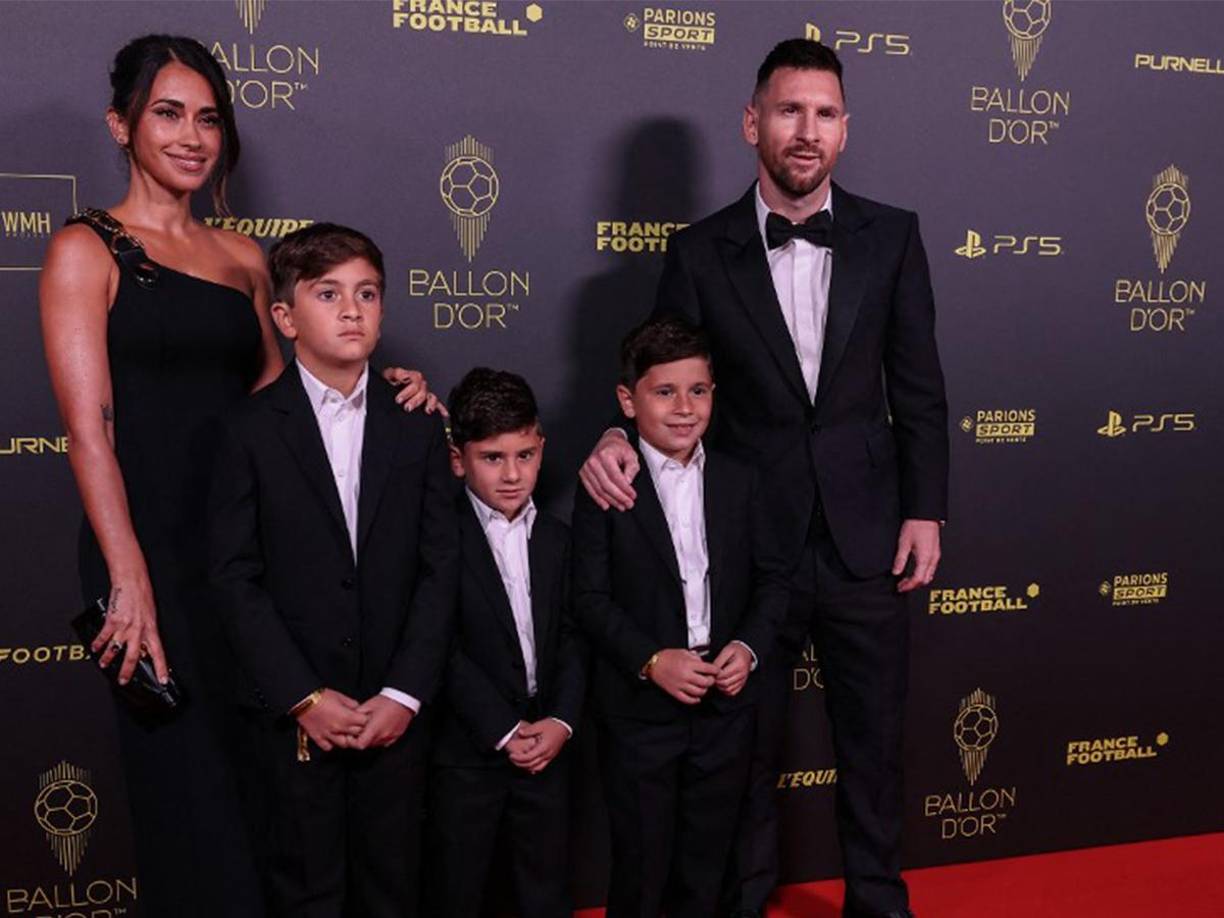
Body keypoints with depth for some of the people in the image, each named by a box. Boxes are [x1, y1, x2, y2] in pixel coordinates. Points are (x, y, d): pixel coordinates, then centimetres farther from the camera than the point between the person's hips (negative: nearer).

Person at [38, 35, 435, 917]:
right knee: (192, 790, 2)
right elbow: (89, 429, -11)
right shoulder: (86, 251, -2)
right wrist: (130, 579, -19)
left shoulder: (243, 257, 13)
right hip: (152, 549, -5)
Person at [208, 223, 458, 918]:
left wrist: (406, 694, -8)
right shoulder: (253, 429, -3)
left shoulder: (417, 426, 3)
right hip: (291, 714, -2)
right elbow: (236, 577, -6)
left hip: (395, 710, 2)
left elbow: (441, 565, 0)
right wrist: (305, 698, -11)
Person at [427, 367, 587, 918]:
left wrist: (561, 721, -8)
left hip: (547, 748, 5)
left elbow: (571, 639, 6)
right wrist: (504, 731, -15)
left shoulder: (556, 538, 8)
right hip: (467, 753, -4)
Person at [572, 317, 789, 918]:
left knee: (706, 868, 18)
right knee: (641, 867, 10)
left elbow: (771, 577, 5)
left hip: (726, 705, 4)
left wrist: (749, 646, -11)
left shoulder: (739, 481, 3)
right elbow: (591, 598, -10)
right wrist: (651, 660, -21)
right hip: (639, 709, -3)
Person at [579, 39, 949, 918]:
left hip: (867, 540, 1)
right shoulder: (700, 252, -3)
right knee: (748, 745, 13)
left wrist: (925, 510, -1)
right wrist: (621, 438, -19)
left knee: (875, 740, 14)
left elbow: (918, 387, 3)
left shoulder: (891, 236, 0)